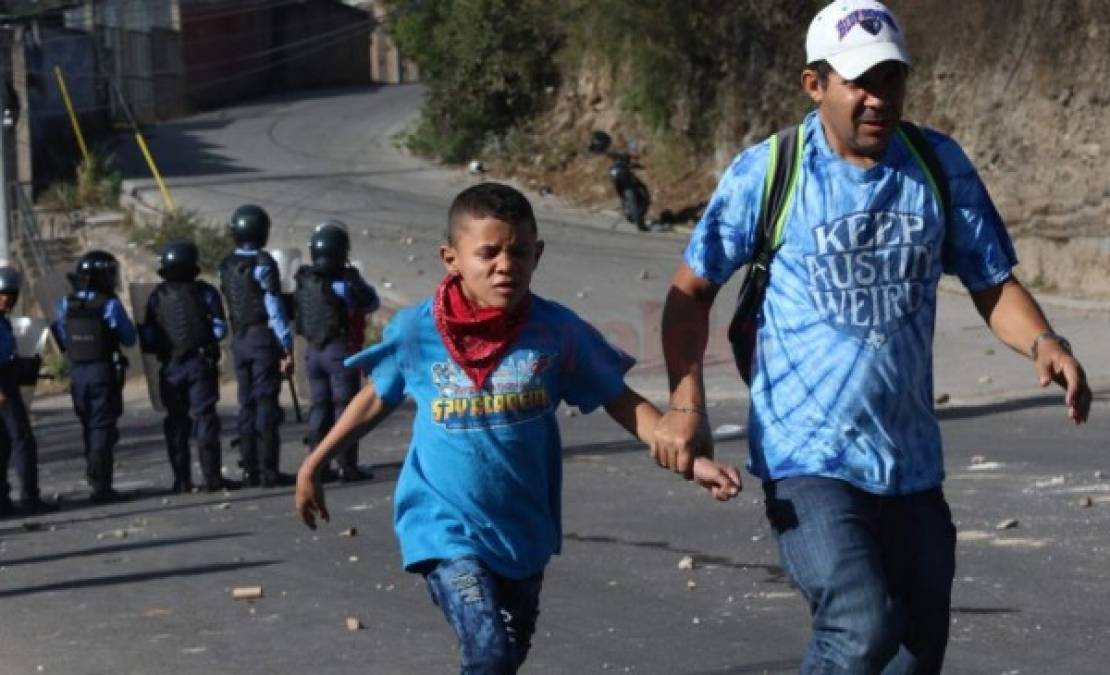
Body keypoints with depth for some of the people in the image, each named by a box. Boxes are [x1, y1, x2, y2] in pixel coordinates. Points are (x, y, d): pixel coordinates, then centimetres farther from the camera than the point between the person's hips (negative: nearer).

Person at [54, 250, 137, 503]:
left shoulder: (65, 305, 1)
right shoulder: (110, 305, -14)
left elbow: (62, 340, 9)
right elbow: (128, 338, -5)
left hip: (77, 373, 5)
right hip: (104, 371, -5)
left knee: (89, 428, 17)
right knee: (103, 428, 0)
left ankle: (95, 478, 24)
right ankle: (101, 485, -6)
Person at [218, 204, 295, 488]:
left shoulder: (227, 265, 8)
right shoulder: (263, 264, -12)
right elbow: (275, 308, -14)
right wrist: (287, 347, -13)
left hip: (239, 340, 6)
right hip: (263, 338, -6)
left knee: (247, 404, 11)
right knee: (266, 403, -5)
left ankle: (250, 470, 12)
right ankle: (269, 471, -6)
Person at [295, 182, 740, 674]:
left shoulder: (556, 331, -9)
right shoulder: (415, 332, -11)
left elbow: (620, 401, -2)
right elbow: (377, 398, 7)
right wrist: (313, 465, 15)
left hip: (524, 528, 3)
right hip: (446, 525, -3)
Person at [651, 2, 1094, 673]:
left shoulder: (941, 166, 2)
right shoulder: (767, 172, -7)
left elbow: (993, 283, 7)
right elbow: (693, 290, 2)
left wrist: (1043, 343, -14)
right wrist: (686, 404, -11)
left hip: (912, 460, 5)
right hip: (808, 459, -5)